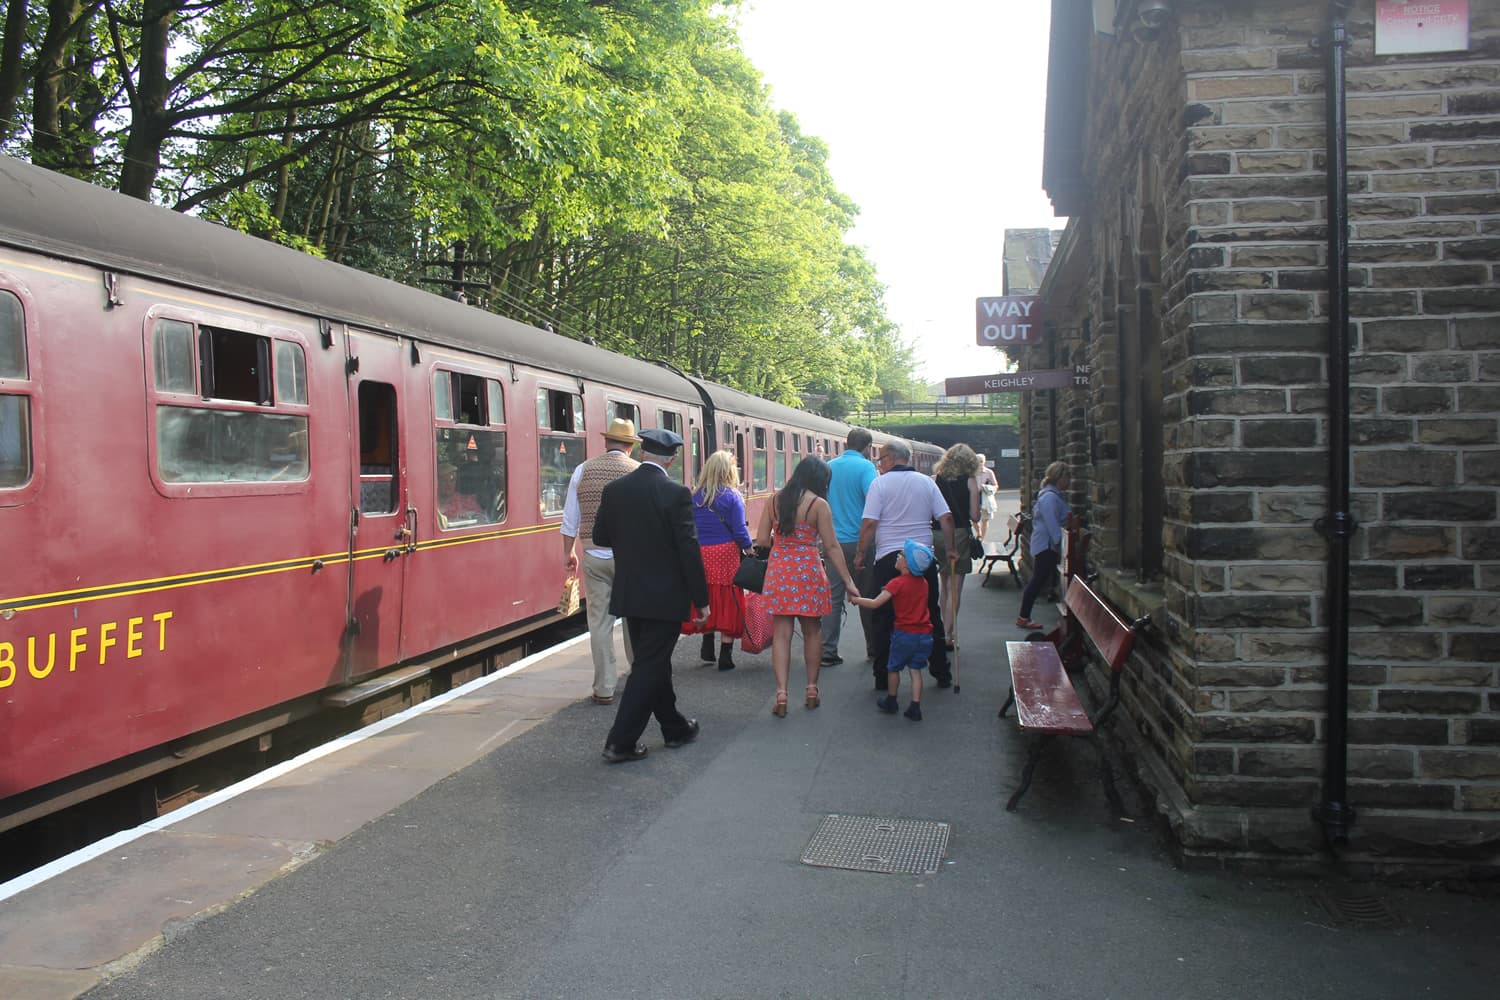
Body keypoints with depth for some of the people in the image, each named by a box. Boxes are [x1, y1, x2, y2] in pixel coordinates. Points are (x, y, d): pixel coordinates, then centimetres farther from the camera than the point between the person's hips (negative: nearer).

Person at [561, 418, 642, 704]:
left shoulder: (583, 471, 4)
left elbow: (570, 517, 8)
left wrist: (569, 551, 18)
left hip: (594, 555, 1)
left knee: (599, 621, 5)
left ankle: (604, 689, 7)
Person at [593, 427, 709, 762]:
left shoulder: (614, 490, 0)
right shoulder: (676, 493, -15)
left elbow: (600, 538, 8)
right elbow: (688, 549, -15)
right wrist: (701, 600, -8)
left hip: (629, 594, 6)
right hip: (665, 596, -6)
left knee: (653, 662, 18)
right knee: (650, 667, 1)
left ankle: (675, 728, 32)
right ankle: (621, 742, 0)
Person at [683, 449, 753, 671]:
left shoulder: (695, 496, 5)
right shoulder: (732, 496, -6)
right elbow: (739, 530, -8)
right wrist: (748, 549, 6)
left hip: (700, 554, 4)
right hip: (726, 553, -3)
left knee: (707, 601, 16)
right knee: (728, 604, 4)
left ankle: (707, 650, 20)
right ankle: (725, 657, 6)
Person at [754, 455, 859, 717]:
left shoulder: (774, 499, 3)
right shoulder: (818, 504, -7)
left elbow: (762, 540, 1)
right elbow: (831, 546, -8)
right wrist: (847, 580, -4)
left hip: (778, 570, 2)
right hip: (808, 571, -2)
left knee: (781, 633, 3)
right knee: (812, 631, 14)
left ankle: (781, 694, -6)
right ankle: (812, 689, 22)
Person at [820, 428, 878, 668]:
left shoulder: (828, 467, 8)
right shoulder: (865, 467, -8)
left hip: (833, 541, 3)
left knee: (833, 596, 4)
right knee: (867, 596, 9)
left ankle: (828, 651, 0)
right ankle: (874, 648, 19)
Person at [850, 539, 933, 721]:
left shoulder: (897, 583, -15)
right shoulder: (923, 583, 5)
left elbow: (875, 603, -18)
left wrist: (856, 599, -3)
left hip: (904, 634, -5)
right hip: (924, 635, 5)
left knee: (894, 668, 15)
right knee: (916, 670, 9)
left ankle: (891, 702, 29)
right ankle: (915, 708, 4)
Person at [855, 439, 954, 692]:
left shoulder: (880, 484, -4)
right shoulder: (927, 482, 6)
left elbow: (869, 523, -11)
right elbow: (946, 518, 2)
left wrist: (861, 554, -3)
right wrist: (950, 549, 12)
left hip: (889, 559, -3)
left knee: (885, 620, 6)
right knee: (931, 616, 13)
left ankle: (883, 677, 8)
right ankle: (941, 674, 18)